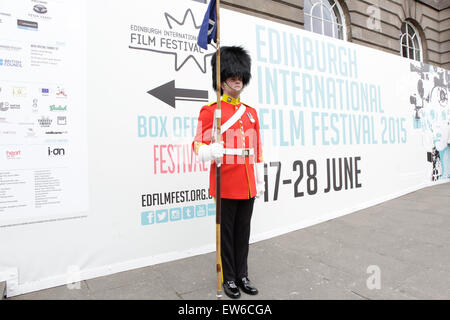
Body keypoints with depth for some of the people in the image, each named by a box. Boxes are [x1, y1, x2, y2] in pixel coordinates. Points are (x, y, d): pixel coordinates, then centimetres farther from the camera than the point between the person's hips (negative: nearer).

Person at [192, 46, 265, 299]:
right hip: (226, 181, -5)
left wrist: (260, 180, 12)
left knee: (244, 229, 13)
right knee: (227, 230, 6)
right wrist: (208, 151, -32)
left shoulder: (251, 112, 14)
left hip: (247, 182, 5)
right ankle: (229, 278, 24)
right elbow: (199, 143, -8)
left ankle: (242, 275, 29)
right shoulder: (211, 110, -2)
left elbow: (257, 149, 14)